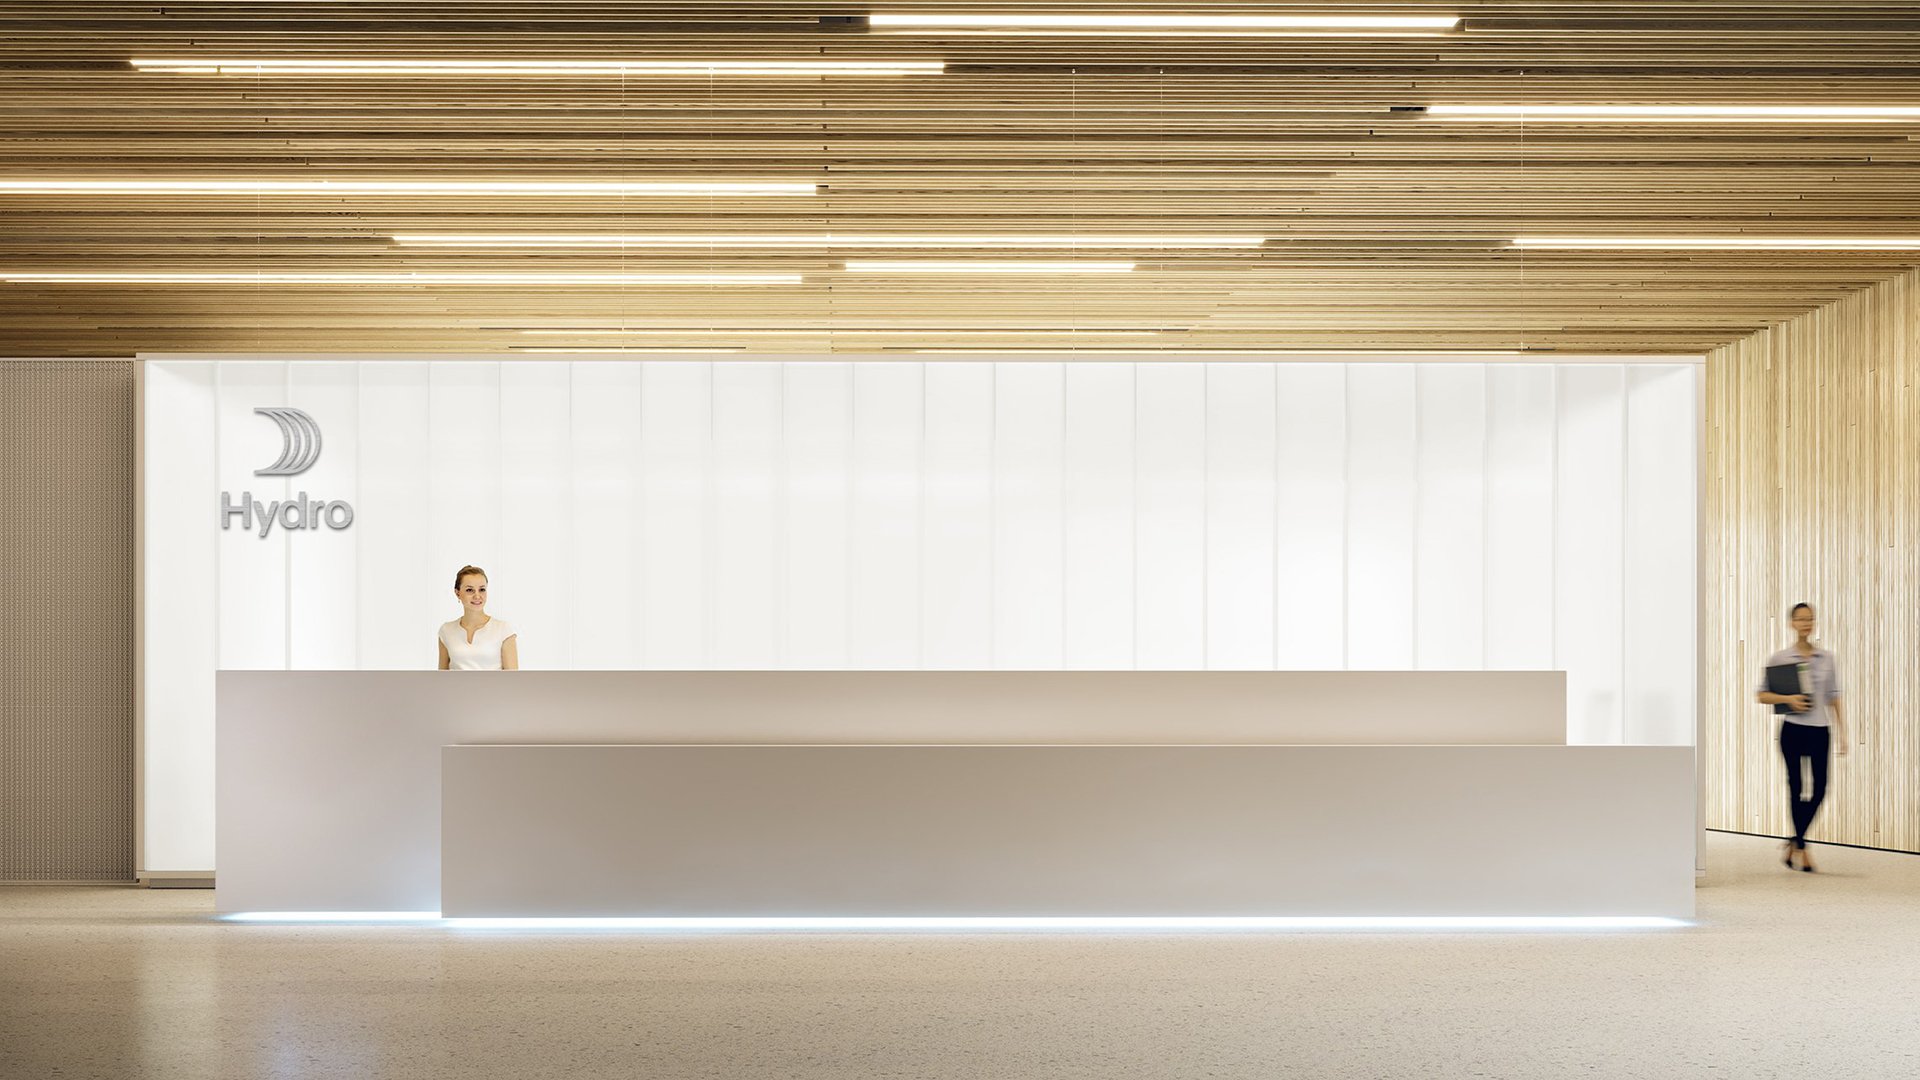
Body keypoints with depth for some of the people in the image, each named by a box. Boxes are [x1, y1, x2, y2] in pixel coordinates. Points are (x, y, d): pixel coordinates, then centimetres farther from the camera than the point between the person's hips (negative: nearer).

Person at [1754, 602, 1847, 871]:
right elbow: (1761, 695, 2)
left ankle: (1794, 844, 16)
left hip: (1820, 730, 3)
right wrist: (1787, 699, -15)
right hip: (1793, 729, -3)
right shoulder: (1779, 658, 0)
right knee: (1797, 787, -2)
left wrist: (1841, 732, 6)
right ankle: (1801, 848, 6)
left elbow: (1834, 697, 10)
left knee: (1819, 790, -1)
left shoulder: (1827, 657, 7)